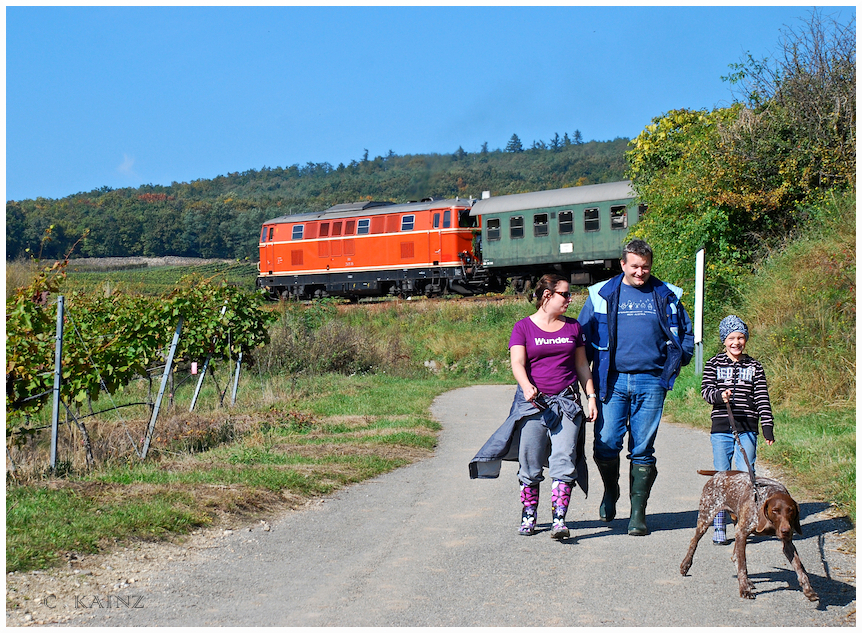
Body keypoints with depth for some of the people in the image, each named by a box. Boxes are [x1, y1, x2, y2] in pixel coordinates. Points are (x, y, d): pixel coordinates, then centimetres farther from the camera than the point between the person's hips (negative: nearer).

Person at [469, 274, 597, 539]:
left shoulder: (573, 327, 14)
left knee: (563, 461, -10)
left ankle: (559, 520, -13)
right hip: (533, 403, -2)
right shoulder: (524, 327, 2)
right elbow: (517, 363, -10)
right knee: (530, 464, 1)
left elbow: (581, 365, 19)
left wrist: (591, 396, 11)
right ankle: (528, 517, 16)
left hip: (566, 402, 2)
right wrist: (527, 386, -29)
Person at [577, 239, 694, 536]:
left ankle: (638, 513, 9)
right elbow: (583, 333, 13)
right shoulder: (602, 295, 7)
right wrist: (587, 371, 4)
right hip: (612, 380, 0)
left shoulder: (665, 296, 10)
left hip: (651, 381, 0)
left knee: (642, 449, 1)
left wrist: (676, 361, 7)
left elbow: (685, 332, 20)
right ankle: (610, 491, 22)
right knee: (606, 444, -7)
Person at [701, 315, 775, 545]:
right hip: (721, 429, -1)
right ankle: (719, 527, 6)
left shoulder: (754, 367, 10)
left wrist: (768, 426, 0)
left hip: (747, 429, 1)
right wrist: (719, 395, -24)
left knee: (745, 476, -3)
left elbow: (762, 398, 8)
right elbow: (705, 389, -2)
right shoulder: (714, 364, 8)